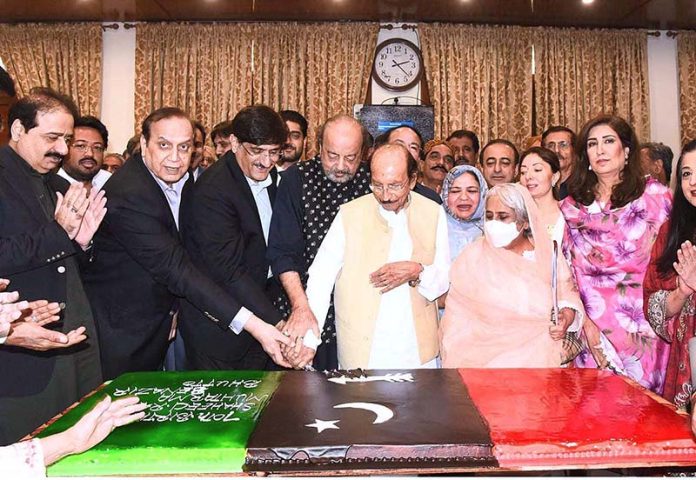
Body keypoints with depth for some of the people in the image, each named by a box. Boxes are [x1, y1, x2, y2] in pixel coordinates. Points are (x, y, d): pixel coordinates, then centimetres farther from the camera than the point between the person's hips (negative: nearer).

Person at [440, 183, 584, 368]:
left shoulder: (547, 253, 6)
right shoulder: (473, 257, 1)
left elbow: (567, 292, 13)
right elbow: (457, 318, 0)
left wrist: (567, 315, -8)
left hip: (540, 358, 2)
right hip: (487, 358, -1)